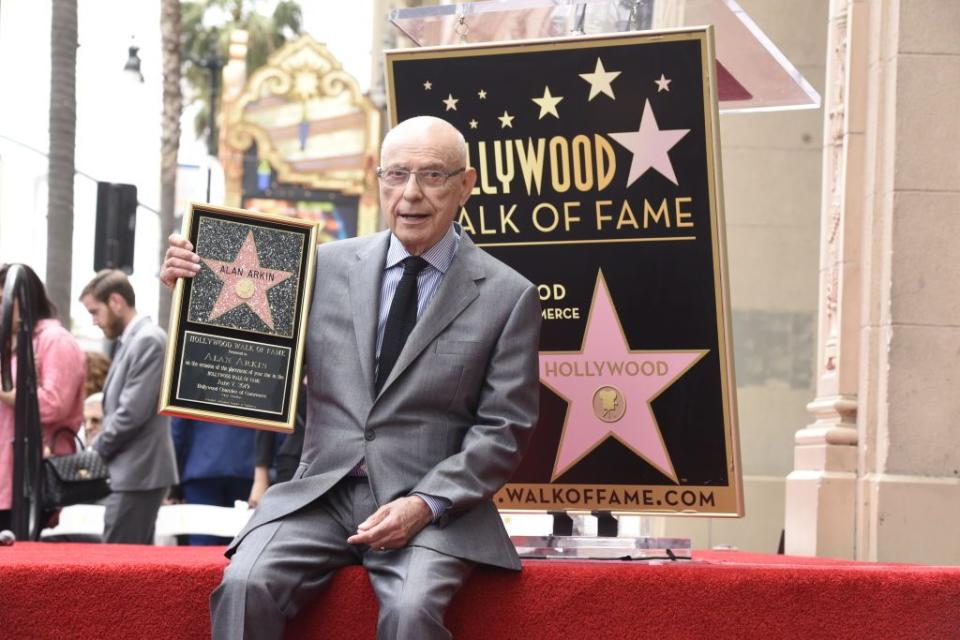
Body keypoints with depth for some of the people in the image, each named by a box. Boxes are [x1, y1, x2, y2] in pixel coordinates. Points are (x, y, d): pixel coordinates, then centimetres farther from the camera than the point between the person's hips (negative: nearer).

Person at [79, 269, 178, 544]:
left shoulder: (148, 341, -13)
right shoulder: (131, 342, 17)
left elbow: (133, 413, -19)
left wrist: (94, 452, -8)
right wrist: (98, 454, 8)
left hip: (138, 473, -10)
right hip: (132, 473, 10)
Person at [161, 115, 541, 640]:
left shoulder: (508, 296, 3)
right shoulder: (329, 266, 10)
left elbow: (503, 429, 0)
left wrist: (427, 503, -13)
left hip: (430, 505, -2)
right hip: (320, 495, 2)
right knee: (245, 586, -25)